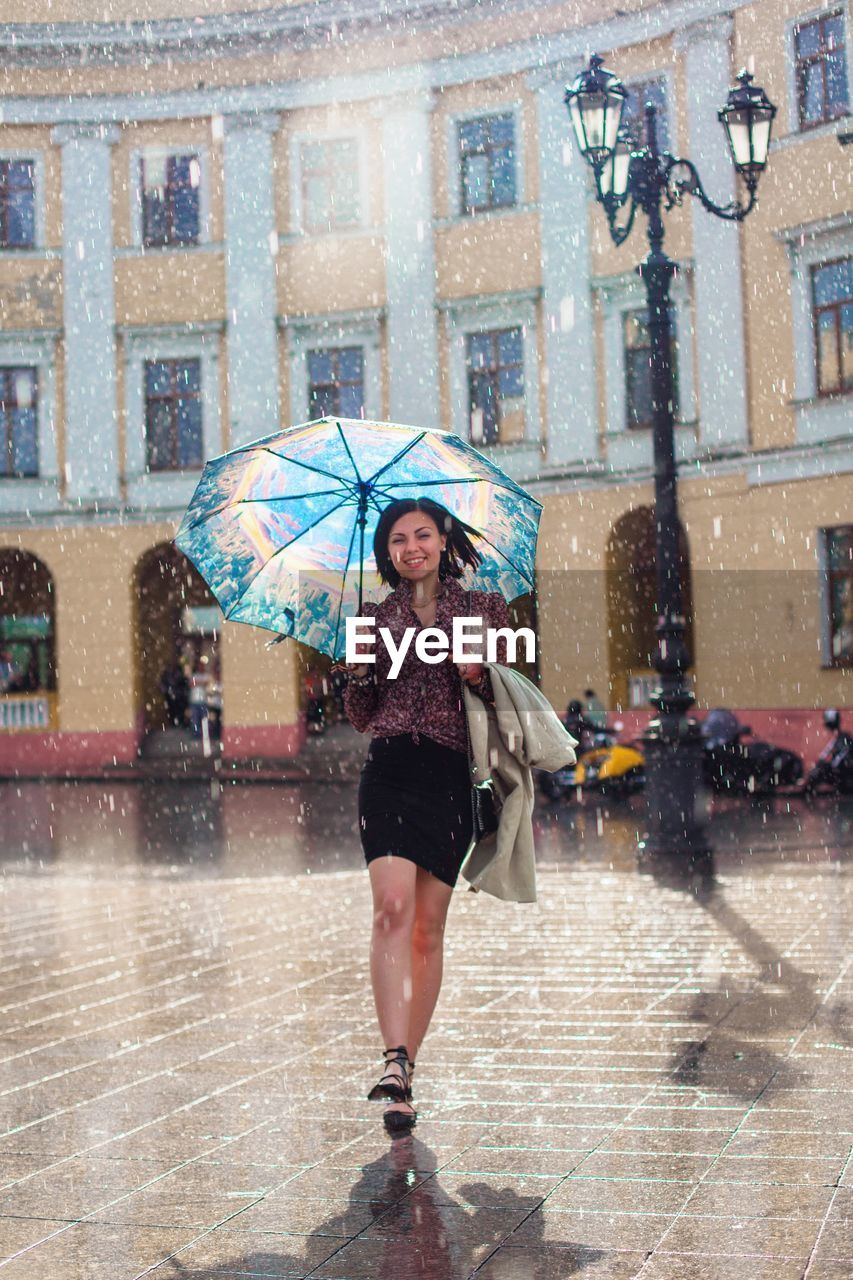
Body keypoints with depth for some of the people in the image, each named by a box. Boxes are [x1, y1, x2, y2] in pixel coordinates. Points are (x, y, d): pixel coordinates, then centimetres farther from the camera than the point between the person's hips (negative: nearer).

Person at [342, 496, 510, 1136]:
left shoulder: (484, 608, 10)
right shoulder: (378, 616, 13)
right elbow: (361, 717, 14)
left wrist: (479, 674, -10)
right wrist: (358, 669, -5)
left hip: (452, 777, 0)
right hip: (390, 771, 0)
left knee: (429, 926, 3)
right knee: (393, 905, -19)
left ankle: (405, 1065, 13)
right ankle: (396, 1059, -25)